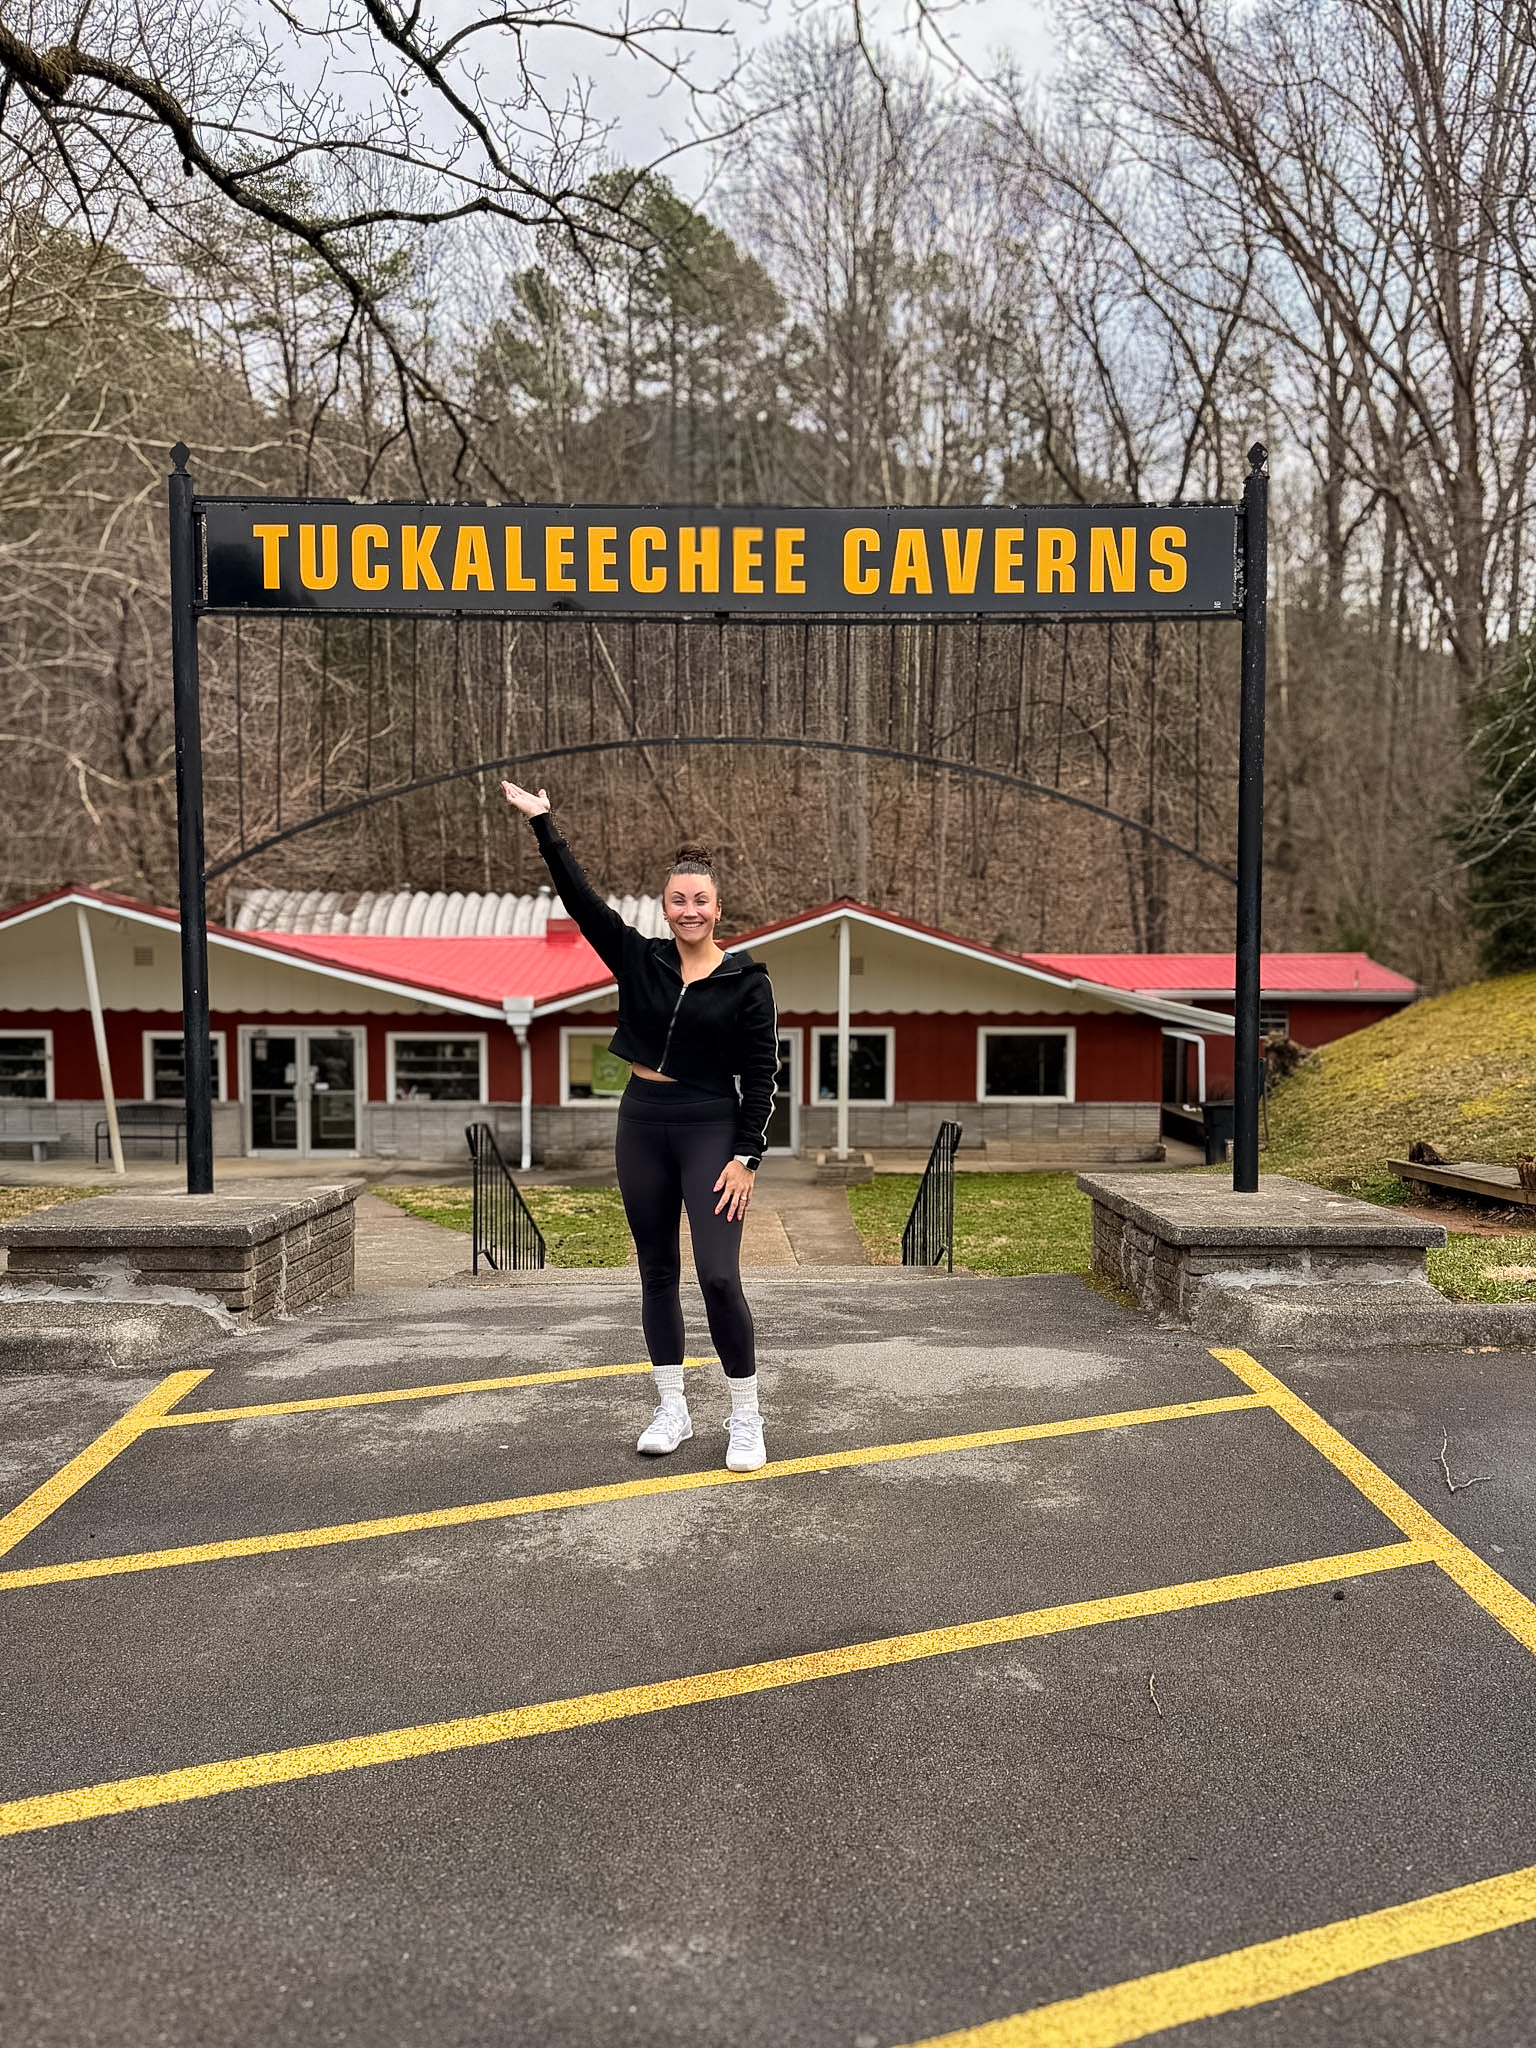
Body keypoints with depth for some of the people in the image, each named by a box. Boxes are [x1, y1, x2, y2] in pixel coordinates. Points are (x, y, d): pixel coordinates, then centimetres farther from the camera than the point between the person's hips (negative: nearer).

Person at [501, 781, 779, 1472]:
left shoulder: (746, 981, -5)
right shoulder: (639, 959, 4)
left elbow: (760, 1076, -6)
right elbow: (580, 899, -2)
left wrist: (746, 1156, -13)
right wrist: (542, 823, -6)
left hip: (711, 1130, -4)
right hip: (642, 1123, 4)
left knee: (719, 1277, -11)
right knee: (657, 1273, 10)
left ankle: (746, 1422, 3)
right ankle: (671, 1411, 23)